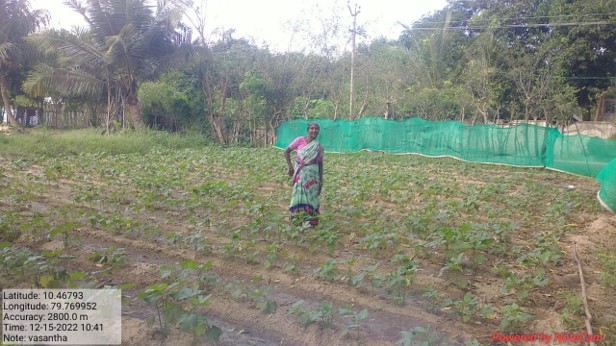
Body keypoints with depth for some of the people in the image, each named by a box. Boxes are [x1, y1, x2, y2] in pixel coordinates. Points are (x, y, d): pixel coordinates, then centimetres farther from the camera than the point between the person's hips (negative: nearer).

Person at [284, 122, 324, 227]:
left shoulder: (319, 147, 4)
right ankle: (297, 219, 10)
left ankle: (309, 221, 10)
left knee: (310, 196, 2)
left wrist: (321, 181, 4)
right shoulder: (300, 140, -3)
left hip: (312, 174, 1)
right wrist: (290, 167, -4)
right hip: (299, 173, -1)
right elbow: (287, 151, 2)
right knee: (299, 195, 0)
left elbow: (320, 164, 7)